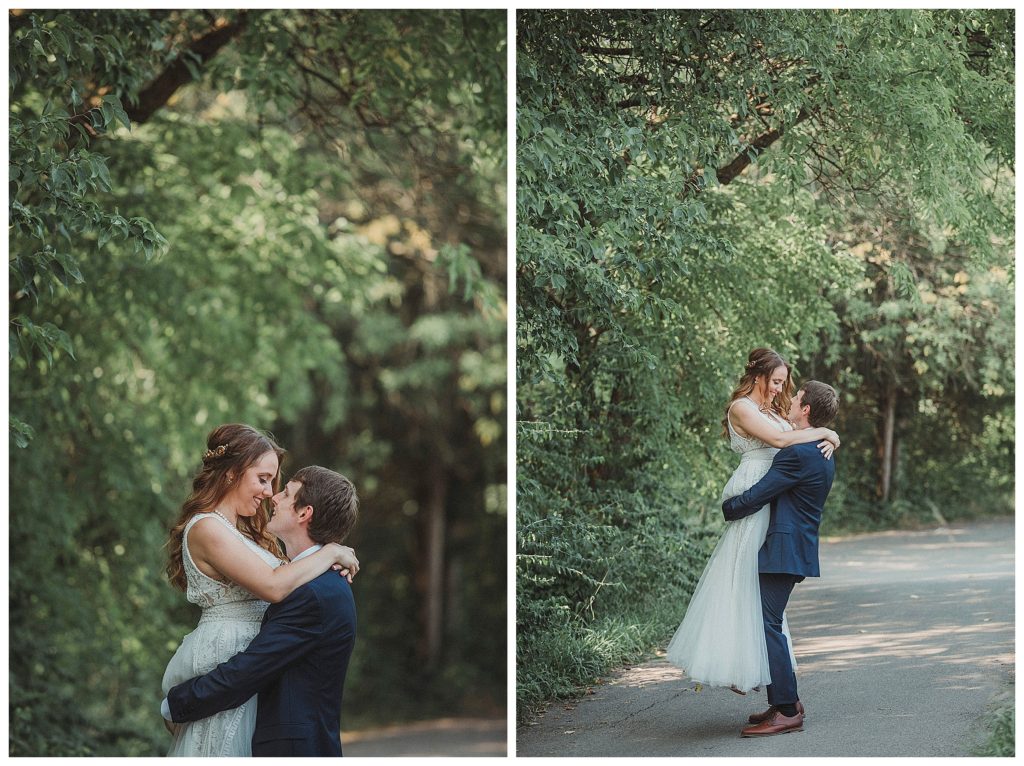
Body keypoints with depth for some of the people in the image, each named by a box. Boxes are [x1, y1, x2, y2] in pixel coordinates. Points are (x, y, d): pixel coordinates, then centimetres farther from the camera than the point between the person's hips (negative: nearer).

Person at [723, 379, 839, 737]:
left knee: (768, 625, -8)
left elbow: (754, 498, -15)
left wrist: (726, 507, 3)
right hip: (796, 548, 10)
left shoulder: (797, 454, -18)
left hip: (784, 550, -10)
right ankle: (786, 700, 21)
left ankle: (787, 711, -6)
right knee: (768, 624, 15)